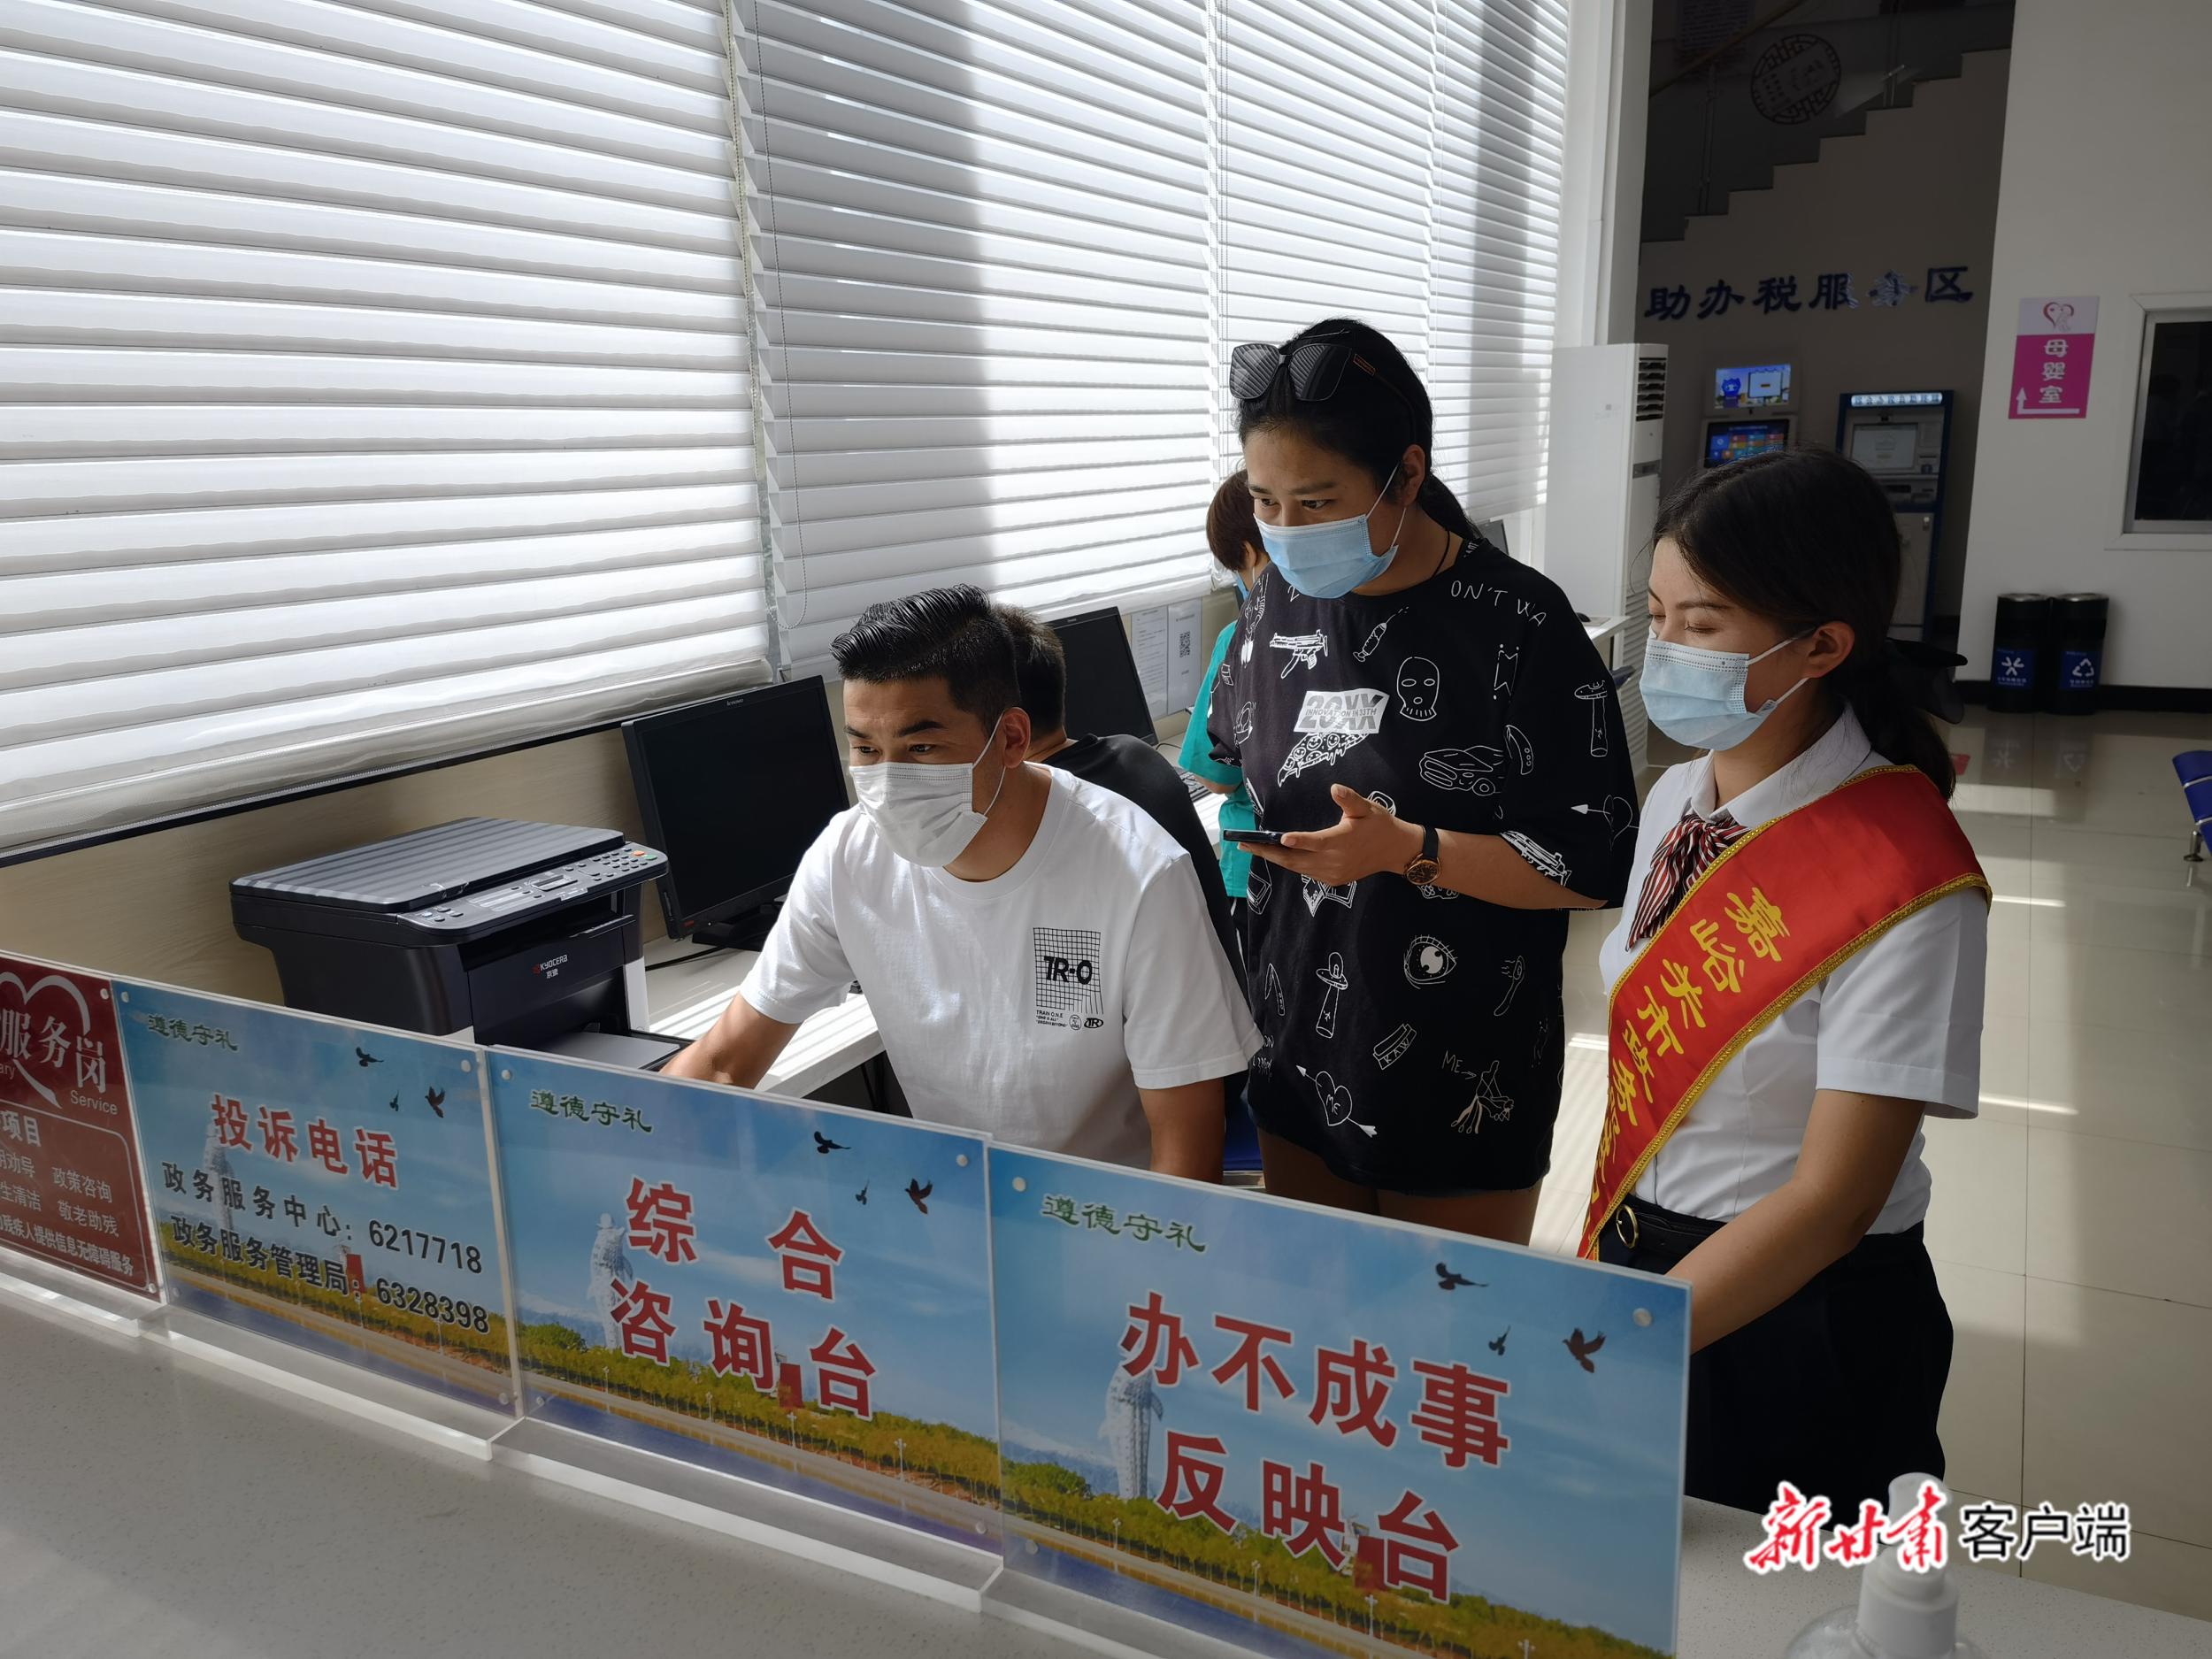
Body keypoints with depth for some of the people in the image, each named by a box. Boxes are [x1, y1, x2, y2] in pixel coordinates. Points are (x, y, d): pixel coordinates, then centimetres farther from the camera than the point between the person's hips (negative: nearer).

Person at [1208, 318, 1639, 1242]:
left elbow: (1597, 863, -17)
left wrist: (1409, 851, -26)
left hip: (1464, 1089, -5)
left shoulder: (1518, 626, -17)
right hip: (1296, 1062, 5)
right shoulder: (1277, 601, 2)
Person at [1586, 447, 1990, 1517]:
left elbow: (1831, 1200, -24)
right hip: (1641, 1260, 6)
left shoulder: (1906, 883, -24)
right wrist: (1602, 1251, 7)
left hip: (1796, 1318, -6)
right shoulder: (1680, 798, -2)